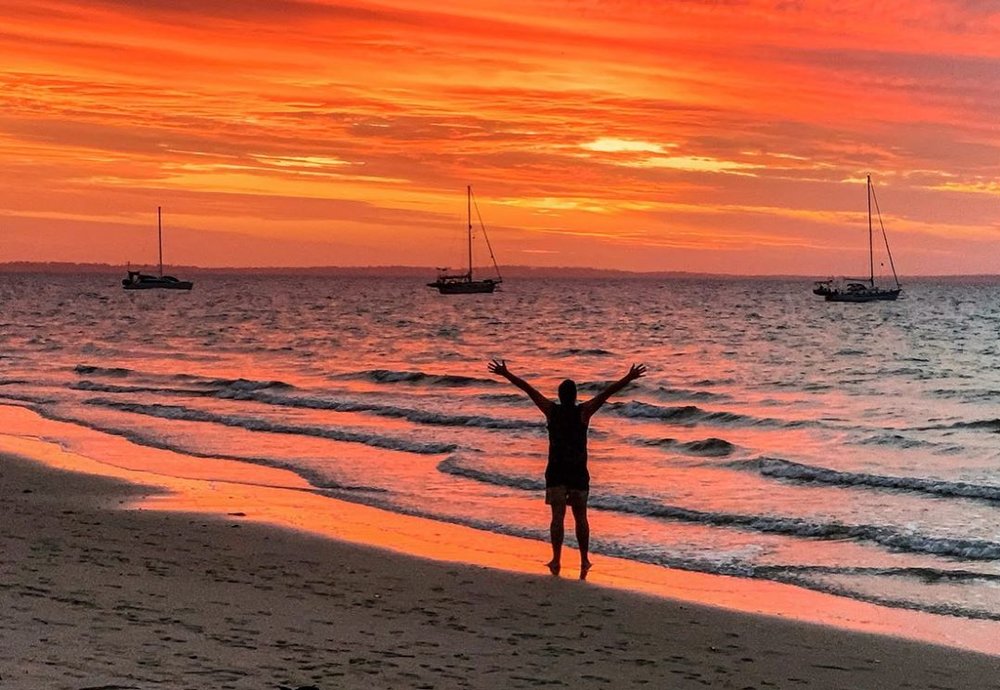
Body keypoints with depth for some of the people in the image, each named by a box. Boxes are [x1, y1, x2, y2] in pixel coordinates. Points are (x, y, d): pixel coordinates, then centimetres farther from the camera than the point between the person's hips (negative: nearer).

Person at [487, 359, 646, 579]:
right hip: (578, 472, 0)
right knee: (580, 517, 11)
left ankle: (556, 559, -11)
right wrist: (629, 378, -4)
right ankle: (584, 560, 16)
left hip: (556, 472, 0)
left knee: (558, 515, -2)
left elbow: (527, 388, 3)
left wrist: (505, 373, 8)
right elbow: (607, 392, -6)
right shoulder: (583, 412, -6)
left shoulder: (551, 410, -3)